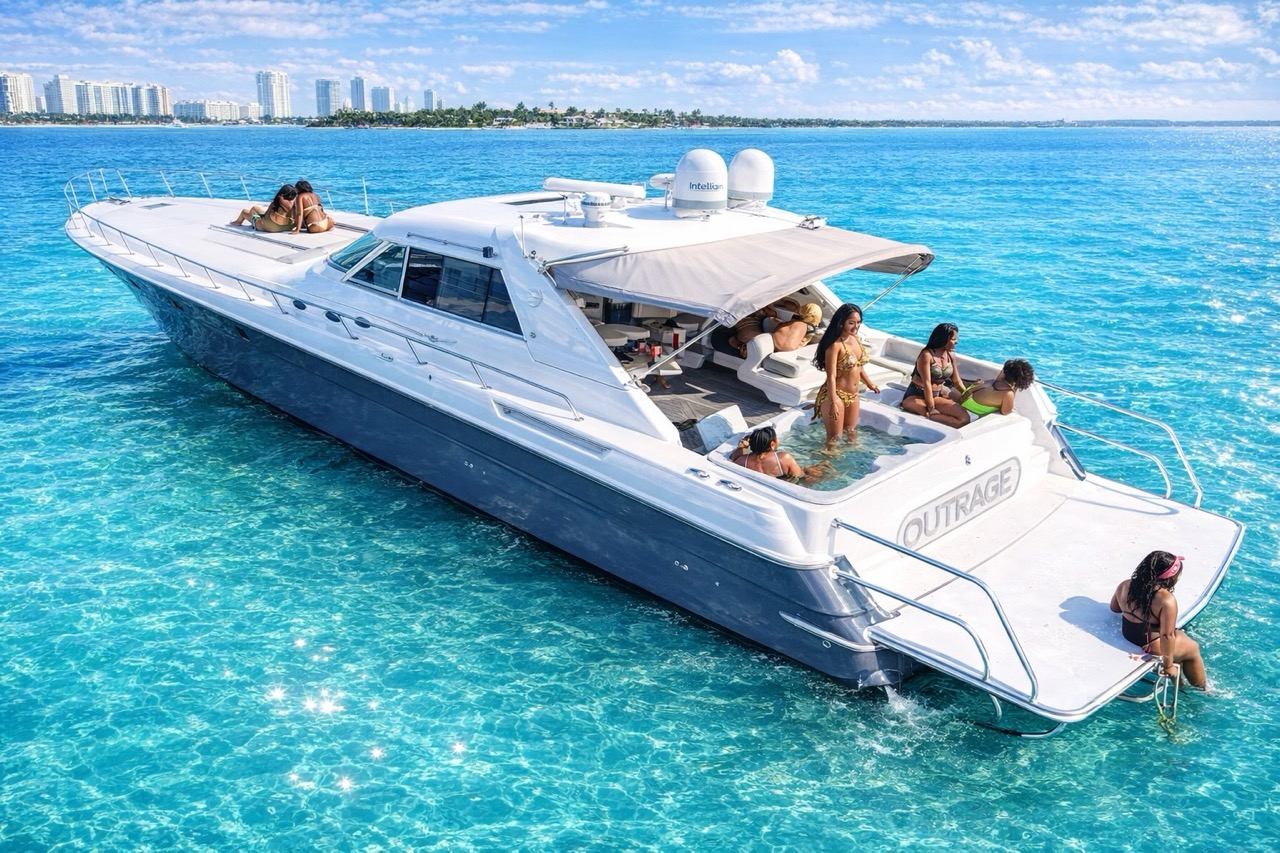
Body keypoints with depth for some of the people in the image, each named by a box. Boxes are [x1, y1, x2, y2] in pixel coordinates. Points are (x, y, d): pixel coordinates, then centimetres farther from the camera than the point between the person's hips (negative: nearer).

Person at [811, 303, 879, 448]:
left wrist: (869, 384, 29)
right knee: (834, 437, 1)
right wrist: (833, 403, -26)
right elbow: (831, 376, -22)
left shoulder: (856, 339, 3)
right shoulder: (835, 345, -21)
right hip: (836, 395, -8)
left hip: (853, 395, 8)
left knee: (851, 433, 23)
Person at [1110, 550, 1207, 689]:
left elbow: (1114, 607, 9)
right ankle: (1202, 687, 42)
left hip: (1128, 639, 7)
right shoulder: (1167, 601, -30)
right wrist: (1168, 665, -19)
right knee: (1193, 648, 22)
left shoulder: (1125, 586, -9)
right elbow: (1167, 636, -30)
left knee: (1179, 635, 31)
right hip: (1153, 648, -7)